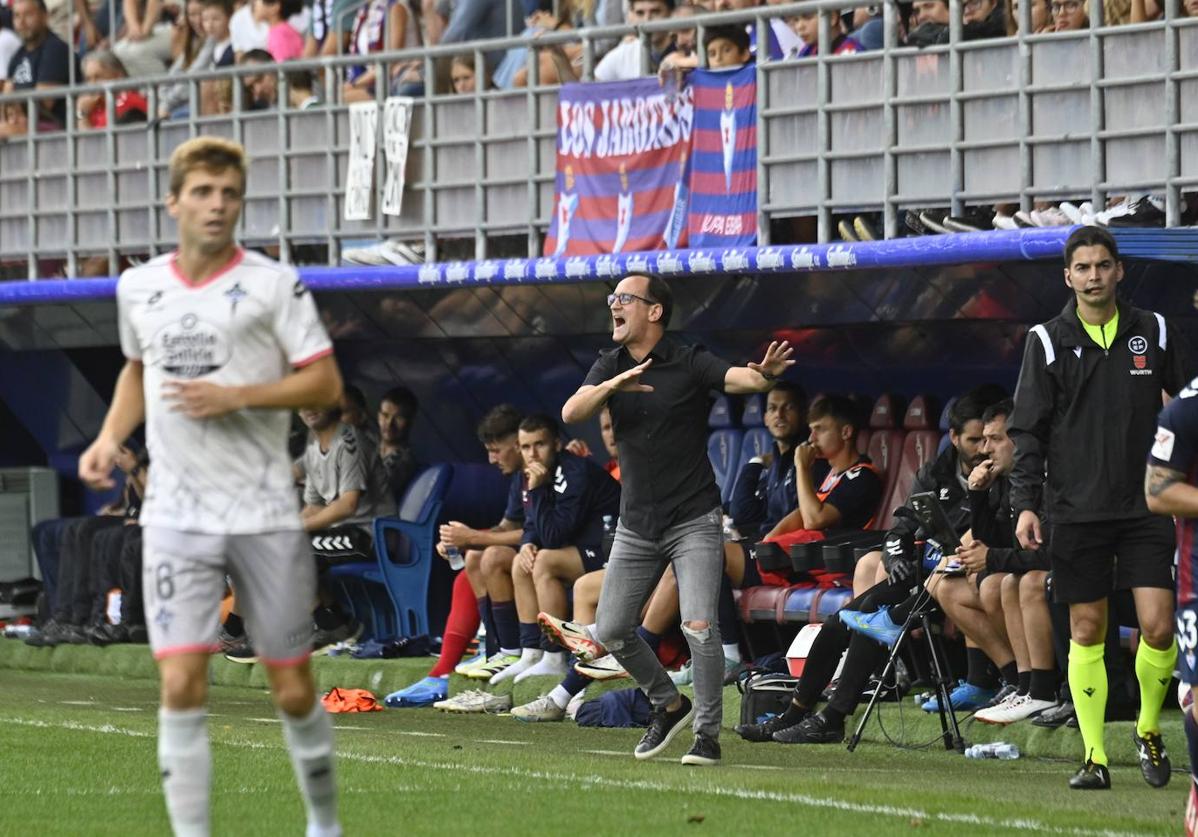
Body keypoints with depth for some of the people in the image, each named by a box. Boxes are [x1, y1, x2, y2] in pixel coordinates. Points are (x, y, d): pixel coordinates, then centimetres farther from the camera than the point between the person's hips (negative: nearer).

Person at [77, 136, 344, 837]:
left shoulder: (273, 283, -4)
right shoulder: (138, 288, 8)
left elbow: (326, 384, -6)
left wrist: (235, 396, -17)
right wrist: (110, 436, 9)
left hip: (265, 512, -2)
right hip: (176, 516, 2)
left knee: (294, 691, 4)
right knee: (182, 686, -11)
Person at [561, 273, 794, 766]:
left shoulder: (690, 363, -9)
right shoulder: (611, 367, 5)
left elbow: (740, 378, -26)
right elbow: (571, 413, -11)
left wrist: (767, 374, -50)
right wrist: (612, 386, -30)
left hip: (694, 521, -5)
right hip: (636, 524, 5)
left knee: (699, 627, -17)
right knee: (611, 631, 4)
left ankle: (708, 734, -5)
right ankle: (669, 706, 26)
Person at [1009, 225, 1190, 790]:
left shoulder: (1154, 333, 6)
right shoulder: (1048, 341, 2)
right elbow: (1028, 431, 3)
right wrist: (1026, 503, -7)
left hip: (1145, 506, 0)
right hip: (1076, 510, 0)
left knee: (1158, 627, -8)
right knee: (1086, 632, 2)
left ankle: (1149, 732, 16)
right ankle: (1094, 757, 8)